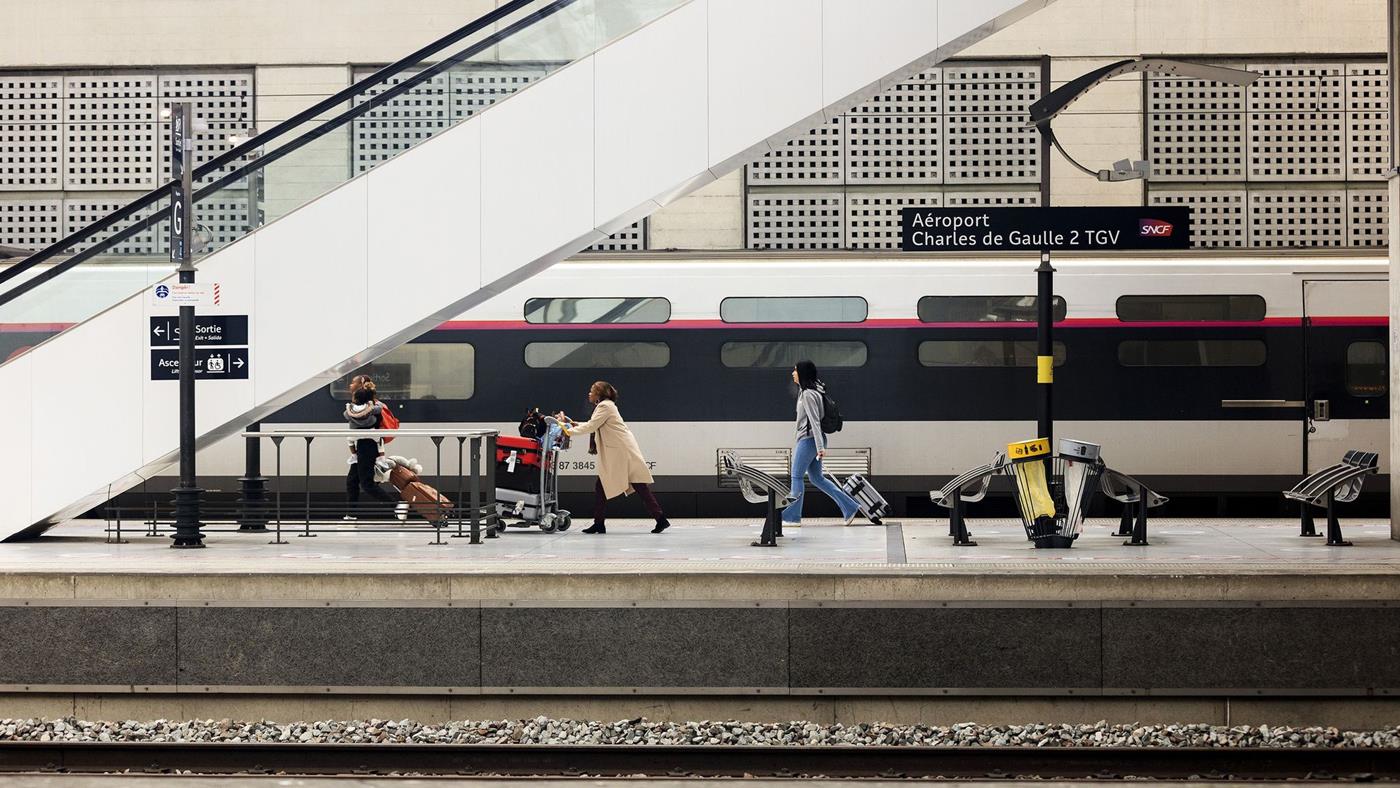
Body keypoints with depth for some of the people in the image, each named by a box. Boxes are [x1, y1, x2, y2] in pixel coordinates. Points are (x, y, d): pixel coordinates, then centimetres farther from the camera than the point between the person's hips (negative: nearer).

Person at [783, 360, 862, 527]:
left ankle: (792, 516, 6)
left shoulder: (808, 394, -15)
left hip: (809, 439, -10)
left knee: (796, 477, -1)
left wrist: (820, 447, -25)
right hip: (807, 439, 10)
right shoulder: (805, 392, 15)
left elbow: (814, 421, -21)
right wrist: (798, 444, 25)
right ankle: (850, 507, 10)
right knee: (817, 478, 11)